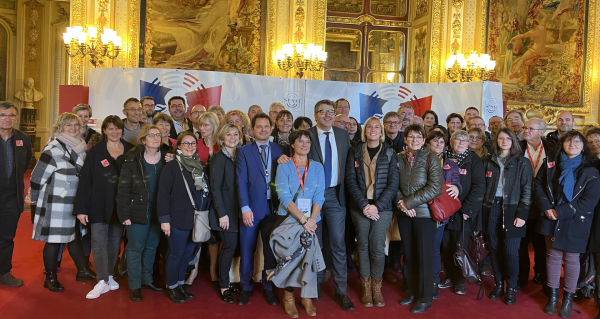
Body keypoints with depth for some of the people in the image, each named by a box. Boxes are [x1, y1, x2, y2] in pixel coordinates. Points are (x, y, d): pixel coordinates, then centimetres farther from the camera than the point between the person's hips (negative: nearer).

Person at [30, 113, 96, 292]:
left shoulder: (80, 148, 9)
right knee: (54, 240, 3)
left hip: (75, 204, 7)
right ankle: (51, 278, 18)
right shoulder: (53, 149, -15)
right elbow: (37, 176, -14)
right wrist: (37, 200, -4)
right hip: (56, 205, -7)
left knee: (75, 236, 16)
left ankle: (83, 270, 27)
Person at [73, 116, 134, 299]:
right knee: (99, 241, -4)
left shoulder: (130, 151, 4)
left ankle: (109, 276, 25)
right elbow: (85, 180, -5)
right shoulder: (95, 152, -2)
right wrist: (81, 208, -10)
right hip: (99, 205, -2)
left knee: (115, 241, 11)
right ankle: (102, 281, 2)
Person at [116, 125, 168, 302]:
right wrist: (124, 214, -14)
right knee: (135, 248, 6)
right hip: (138, 211, -4)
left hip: (158, 211, 4)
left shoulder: (166, 158, 2)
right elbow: (123, 188, -10)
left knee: (151, 247, 15)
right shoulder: (132, 159, -9)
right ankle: (135, 286, 17)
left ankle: (147, 279, 31)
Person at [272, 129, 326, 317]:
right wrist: (302, 220, -22)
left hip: (313, 222, 2)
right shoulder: (284, 167, -3)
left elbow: (319, 196, -2)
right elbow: (284, 196, -13)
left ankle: (307, 297, 18)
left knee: (311, 257, 1)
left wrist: (312, 219, -17)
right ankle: (288, 297, 17)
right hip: (289, 220, -2)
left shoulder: (317, 167, 5)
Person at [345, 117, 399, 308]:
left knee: (377, 248, -2)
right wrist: (364, 205, -12)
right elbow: (350, 180, -2)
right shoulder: (355, 152, 5)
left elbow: (393, 184, -2)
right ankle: (366, 289, 19)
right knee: (363, 247, 6)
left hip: (382, 207, -1)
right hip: (360, 207, 1)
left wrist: (377, 206, -12)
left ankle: (377, 288, 16)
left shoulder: (389, 153, 4)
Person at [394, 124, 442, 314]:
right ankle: (412, 292, 28)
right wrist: (401, 204, -14)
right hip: (404, 214, 4)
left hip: (424, 212, -3)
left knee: (424, 254, 3)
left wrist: (410, 202, -16)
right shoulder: (399, 158, 4)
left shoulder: (430, 158, -6)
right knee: (408, 253, 12)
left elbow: (435, 187, -14)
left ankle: (425, 298, 16)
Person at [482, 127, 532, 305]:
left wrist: (522, 214, -10)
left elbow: (527, 190, -2)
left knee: (510, 251, -3)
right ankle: (498, 284, 21)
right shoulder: (488, 161, 10)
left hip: (512, 210, -2)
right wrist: (481, 209, 3)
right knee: (495, 249, 7)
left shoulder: (522, 163, 2)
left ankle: (511, 288, 13)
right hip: (491, 209, 3)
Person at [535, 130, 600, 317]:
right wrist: (546, 208, -11)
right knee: (553, 256, 9)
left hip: (575, 222, -2)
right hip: (551, 219, 2)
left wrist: (561, 211, -17)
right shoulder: (550, 163, 5)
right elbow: (539, 185, 4)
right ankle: (553, 295, 21)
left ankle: (568, 298, 20)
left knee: (571, 259, 6)